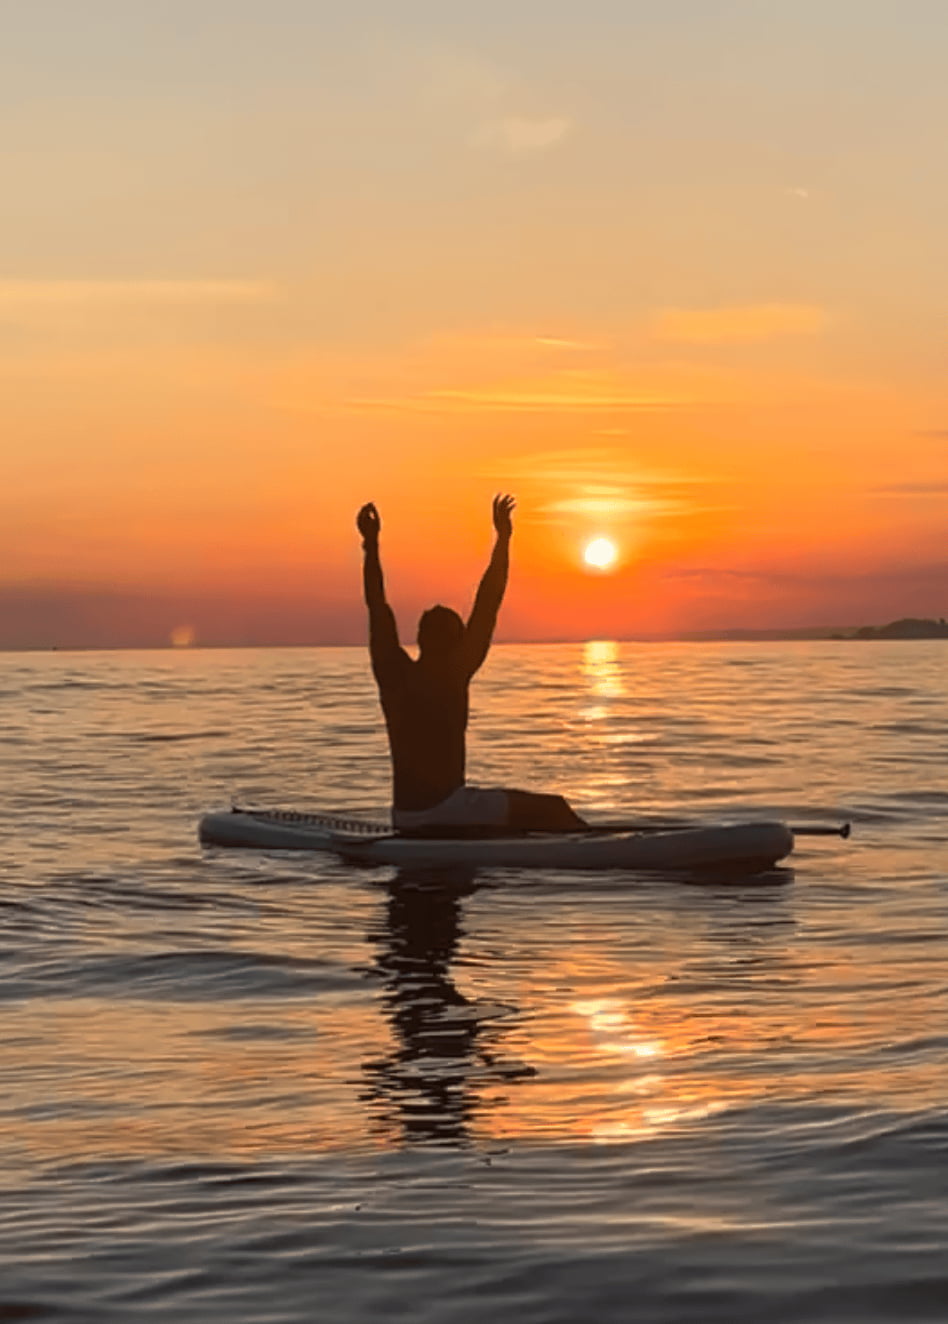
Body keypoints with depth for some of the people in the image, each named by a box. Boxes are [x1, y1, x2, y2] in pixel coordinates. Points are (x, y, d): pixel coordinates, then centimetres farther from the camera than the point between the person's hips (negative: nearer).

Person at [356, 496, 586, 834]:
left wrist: (370, 544, 7)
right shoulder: (454, 676, -11)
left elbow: (377, 606, 5)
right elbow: (486, 608, -8)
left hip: (405, 817, 7)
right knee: (552, 810, -1)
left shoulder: (393, 676, 0)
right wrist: (503, 538, -2)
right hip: (445, 809, -7)